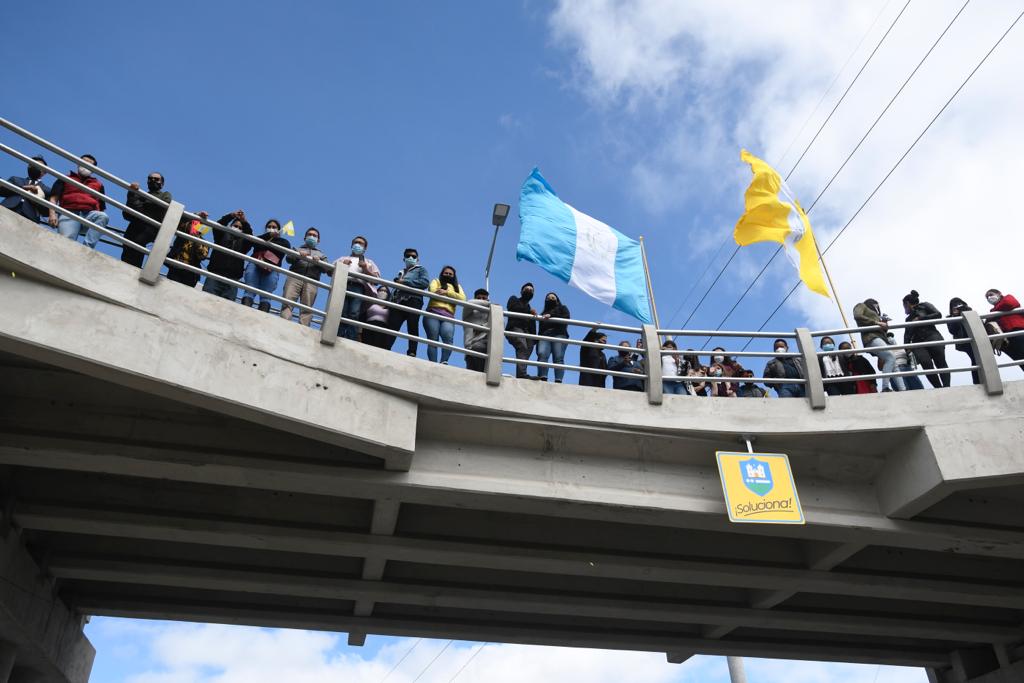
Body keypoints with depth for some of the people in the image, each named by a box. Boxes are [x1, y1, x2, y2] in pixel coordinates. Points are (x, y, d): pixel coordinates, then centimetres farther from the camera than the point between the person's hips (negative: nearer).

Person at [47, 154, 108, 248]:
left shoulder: (98, 184, 29)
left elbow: (102, 207, 23)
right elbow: (54, 198, 14)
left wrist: (100, 225, 4)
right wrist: (52, 214, -5)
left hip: (89, 215, 1)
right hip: (69, 214, -1)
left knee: (103, 216, -34)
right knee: (66, 241, -29)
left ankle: (87, 247, -42)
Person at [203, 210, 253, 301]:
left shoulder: (243, 242, 22)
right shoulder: (223, 235, 22)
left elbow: (250, 237, 2)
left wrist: (244, 222, -14)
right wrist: (231, 216, -13)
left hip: (232, 280, 0)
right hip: (214, 274, 0)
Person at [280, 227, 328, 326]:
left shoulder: (321, 255, 34)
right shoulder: (297, 249, 32)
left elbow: (326, 268, 14)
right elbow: (289, 258, 10)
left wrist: (318, 262, -7)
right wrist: (298, 255, -11)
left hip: (311, 282, 1)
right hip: (295, 277, 0)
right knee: (287, 302, -21)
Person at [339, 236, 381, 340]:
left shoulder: (369, 262, 33)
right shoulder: (343, 259, 36)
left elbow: (377, 279, 18)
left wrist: (366, 269, 4)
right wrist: (341, 265, 4)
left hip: (359, 288, -1)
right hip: (342, 286, 1)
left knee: (354, 315, -22)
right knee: (340, 315, -19)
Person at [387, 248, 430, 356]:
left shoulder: (421, 269, 18)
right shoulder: (400, 272, 34)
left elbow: (425, 282, -3)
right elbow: (395, 287, 27)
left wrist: (405, 282, -4)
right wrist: (391, 299, 5)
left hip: (413, 301, -4)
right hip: (398, 302, 4)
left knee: (413, 329, -10)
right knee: (391, 328, -10)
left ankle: (411, 353, -15)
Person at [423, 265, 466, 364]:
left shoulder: (457, 286, 30)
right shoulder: (436, 281, 23)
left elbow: (463, 299, 9)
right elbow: (433, 292, 0)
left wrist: (447, 292, -2)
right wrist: (453, 297, 2)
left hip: (448, 317, 1)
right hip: (433, 314, -1)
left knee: (448, 338, -26)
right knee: (432, 340, -17)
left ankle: (444, 362, -35)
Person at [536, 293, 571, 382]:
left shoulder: (562, 308, 25)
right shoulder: (543, 313, 34)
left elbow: (566, 319, 4)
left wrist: (551, 316, -8)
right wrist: (537, 341, 10)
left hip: (559, 335, -2)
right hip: (544, 336, 2)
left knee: (558, 358, -20)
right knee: (542, 354, -25)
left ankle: (558, 381, -33)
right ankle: (543, 379, -38)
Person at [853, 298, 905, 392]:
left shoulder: (874, 314, 38)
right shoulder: (861, 306, 17)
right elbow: (857, 316, -8)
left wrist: (885, 325, 11)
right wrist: (876, 322, -11)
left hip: (880, 338, 9)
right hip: (871, 338, -9)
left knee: (894, 366, -4)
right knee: (891, 357, -28)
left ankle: (902, 390, -14)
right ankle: (885, 388, -32)